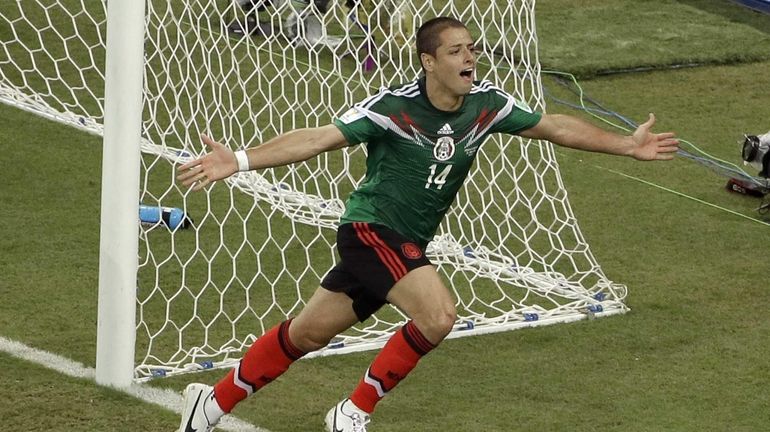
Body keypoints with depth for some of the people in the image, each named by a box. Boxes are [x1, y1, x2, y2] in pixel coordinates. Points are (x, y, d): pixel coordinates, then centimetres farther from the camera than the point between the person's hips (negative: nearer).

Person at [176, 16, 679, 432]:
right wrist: (239, 160, -30)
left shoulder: (487, 104, -3)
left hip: (407, 245, 6)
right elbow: (318, 139, -21)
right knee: (438, 314, -26)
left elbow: (555, 127, 7)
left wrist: (628, 145, 6)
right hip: (370, 228, -6)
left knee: (306, 333, 14)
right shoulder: (393, 107, -19)